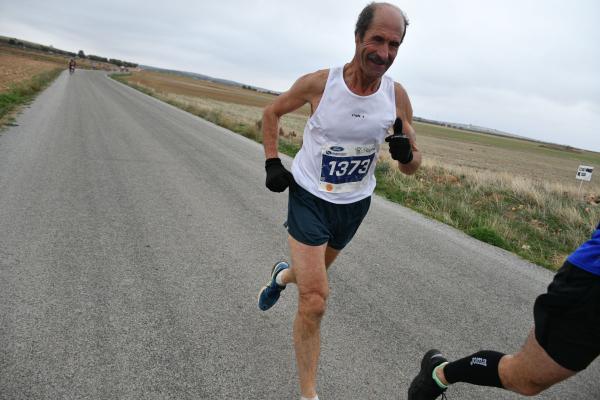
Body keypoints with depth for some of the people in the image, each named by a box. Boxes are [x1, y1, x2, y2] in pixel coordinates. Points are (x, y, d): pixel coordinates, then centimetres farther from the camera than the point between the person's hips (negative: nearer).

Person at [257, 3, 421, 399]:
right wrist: (272, 162, -8)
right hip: (309, 197, -3)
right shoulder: (319, 83, -17)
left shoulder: (397, 96, -11)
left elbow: (413, 166, -4)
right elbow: (272, 112, 2)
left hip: (354, 204, 4)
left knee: (314, 274, 27)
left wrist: (406, 153, -28)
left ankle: (283, 274, 65)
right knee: (314, 301, -11)